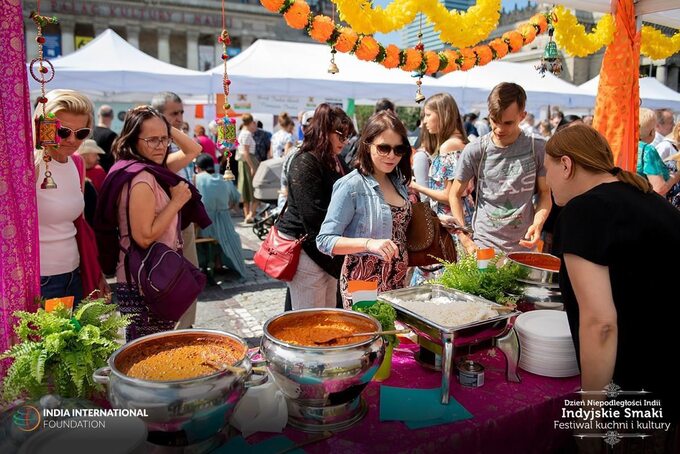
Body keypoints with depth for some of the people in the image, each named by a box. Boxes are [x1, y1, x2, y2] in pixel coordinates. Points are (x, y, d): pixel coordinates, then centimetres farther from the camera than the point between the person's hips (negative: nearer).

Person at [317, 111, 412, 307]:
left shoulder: (399, 182, 5)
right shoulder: (352, 186, -15)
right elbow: (325, 240, -18)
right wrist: (369, 243, -30)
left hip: (398, 281, 7)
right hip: (363, 282, -6)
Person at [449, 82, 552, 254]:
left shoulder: (537, 149, -4)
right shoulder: (474, 151, -7)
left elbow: (545, 192, 6)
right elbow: (455, 195, 0)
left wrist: (538, 223, -14)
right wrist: (466, 241, -7)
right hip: (483, 246, -1)